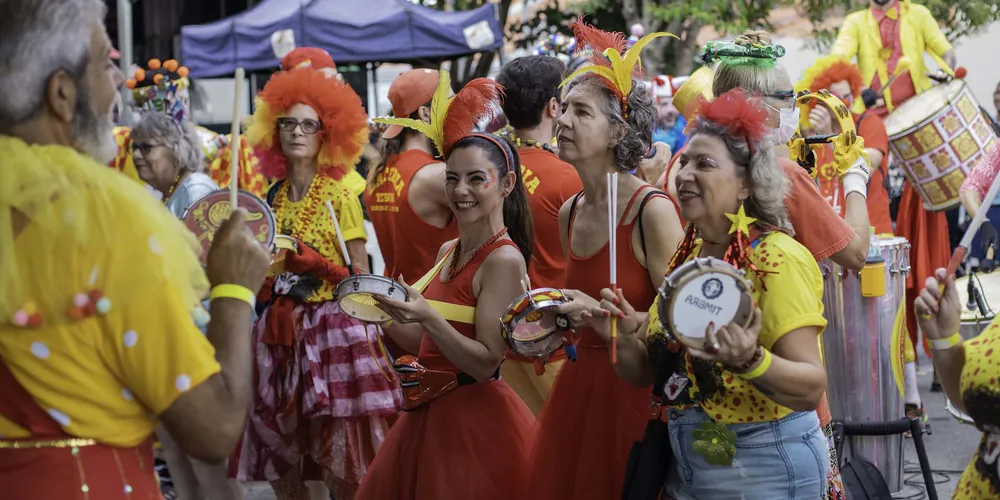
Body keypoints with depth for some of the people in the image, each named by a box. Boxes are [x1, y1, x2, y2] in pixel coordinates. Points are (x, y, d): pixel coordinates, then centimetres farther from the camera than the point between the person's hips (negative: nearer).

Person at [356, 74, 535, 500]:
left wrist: (426, 316, -29)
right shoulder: (448, 251, 10)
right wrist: (381, 312, 4)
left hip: (475, 418, -8)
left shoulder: (504, 260, -15)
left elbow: (486, 362, -20)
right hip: (428, 416, 8)